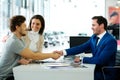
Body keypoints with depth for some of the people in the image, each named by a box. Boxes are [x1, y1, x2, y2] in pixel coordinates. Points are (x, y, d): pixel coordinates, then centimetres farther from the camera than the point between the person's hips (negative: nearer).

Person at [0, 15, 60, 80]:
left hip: (11, 74, 9)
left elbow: (30, 55, 6)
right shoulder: (14, 42, -21)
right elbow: (34, 56, -21)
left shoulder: (19, 40, 10)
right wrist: (52, 55, -11)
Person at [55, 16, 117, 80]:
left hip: (105, 74, -6)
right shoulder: (94, 37, 5)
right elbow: (81, 48, -2)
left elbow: (100, 60, -25)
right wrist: (63, 52, -12)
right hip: (95, 70, 6)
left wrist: (82, 59, -21)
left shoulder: (111, 41, -19)